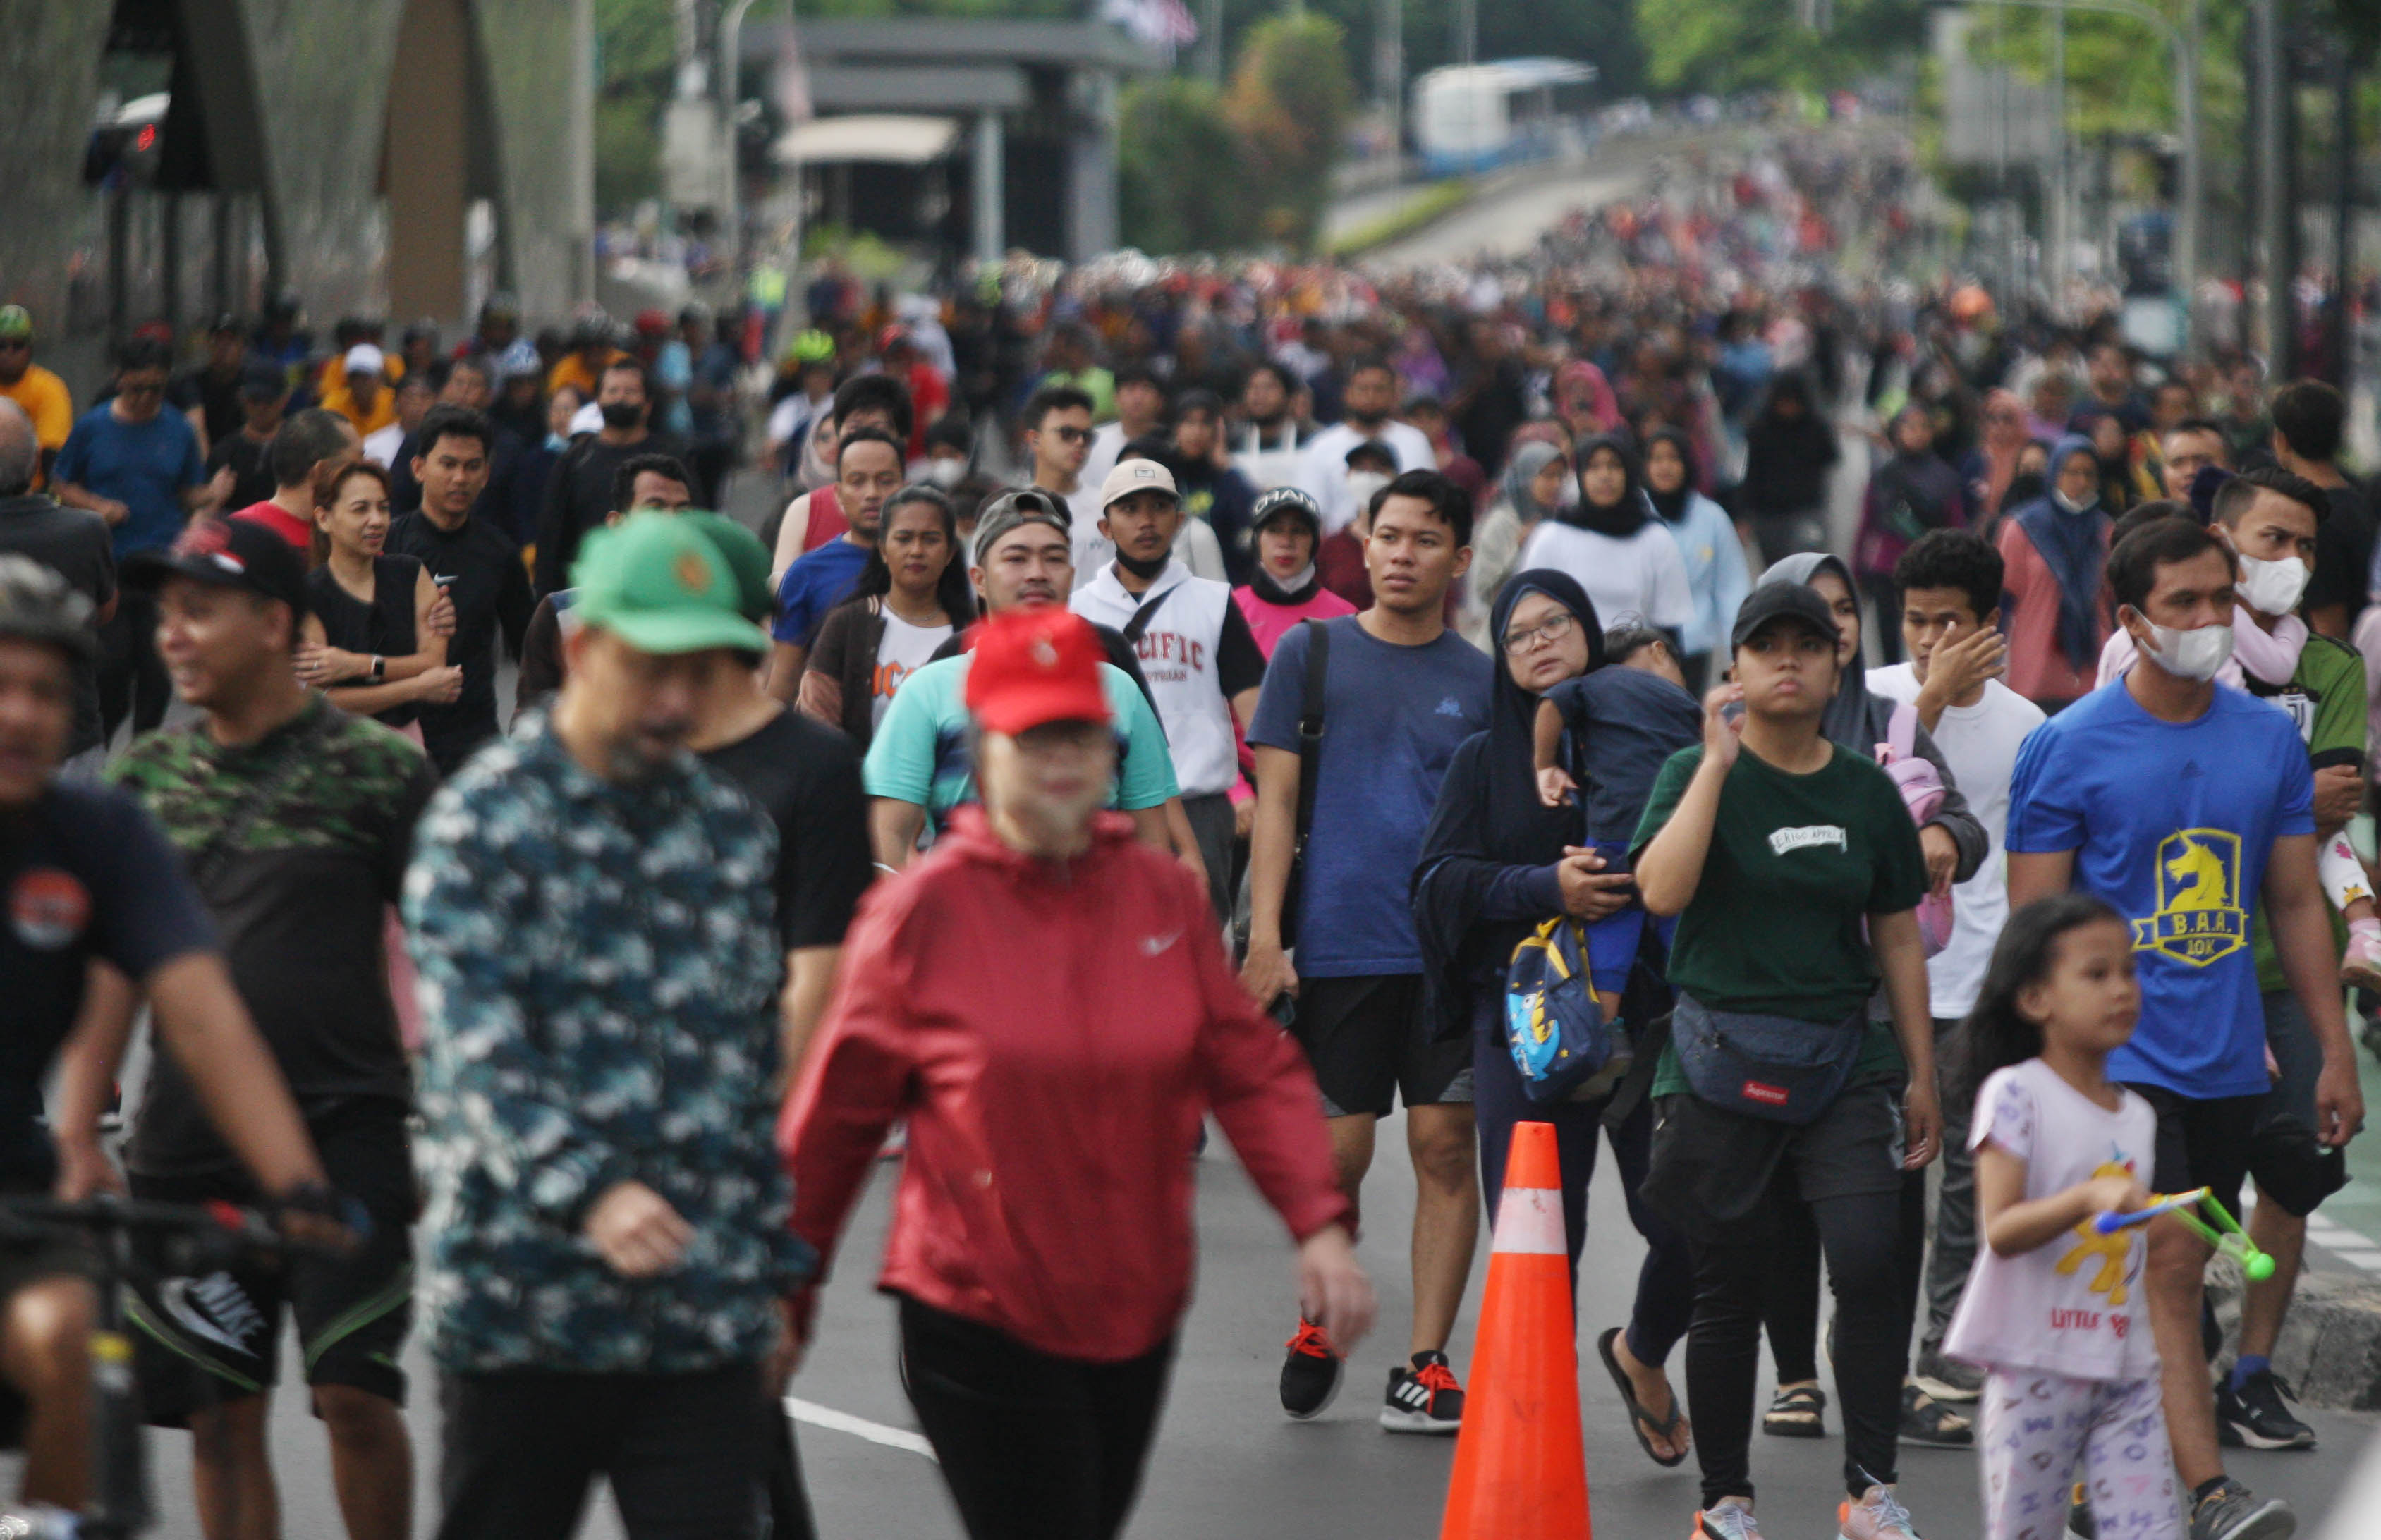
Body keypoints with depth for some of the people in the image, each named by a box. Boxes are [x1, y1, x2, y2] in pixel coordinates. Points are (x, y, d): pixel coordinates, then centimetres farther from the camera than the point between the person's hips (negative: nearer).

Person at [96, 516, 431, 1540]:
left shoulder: (375, 770, -3)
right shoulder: (149, 775, 9)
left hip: (344, 1129, -4)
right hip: (188, 1140, 4)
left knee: (355, 1393, -10)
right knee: (221, 1418, 6)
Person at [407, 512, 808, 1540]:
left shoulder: (734, 830, 12)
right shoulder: (485, 822, -5)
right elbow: (478, 1043, -18)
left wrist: (771, 1274, 18)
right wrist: (587, 1192, -33)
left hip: (706, 1324, 3)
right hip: (520, 1303, -3)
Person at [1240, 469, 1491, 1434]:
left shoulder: (1482, 680, 10)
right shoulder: (1310, 654, 5)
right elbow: (1275, 802, 1)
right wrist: (1265, 941, -6)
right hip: (1335, 946, -1)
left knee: (1446, 1147, -4)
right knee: (1337, 1155, 1)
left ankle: (1424, 1368, 1)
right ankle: (1318, 1329, 25)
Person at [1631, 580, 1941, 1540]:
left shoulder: (1866, 791, 10)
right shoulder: (1700, 774, 0)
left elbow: (1898, 939, 14)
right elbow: (1662, 891, -18)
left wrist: (1922, 1079, 12)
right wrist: (1720, 761, -17)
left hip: (1842, 1060, 2)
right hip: (1724, 1054, -2)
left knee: (1870, 1260, -15)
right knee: (1730, 1287, 4)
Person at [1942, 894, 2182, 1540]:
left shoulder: (2137, 1116, 12)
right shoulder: (2015, 1094, -9)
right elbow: (2000, 1230, -19)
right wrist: (2088, 1200, -33)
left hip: (2125, 1370, 5)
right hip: (2038, 1361, -5)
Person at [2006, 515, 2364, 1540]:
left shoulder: (2271, 741, 8)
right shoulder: (2067, 747, -5)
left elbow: (2297, 905, 14)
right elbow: (2034, 925, -4)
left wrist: (2336, 1054, 11)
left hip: (2229, 1061, 5)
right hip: (2120, 1058, -5)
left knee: (2169, 1282, 9)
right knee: (2166, 1268, -16)